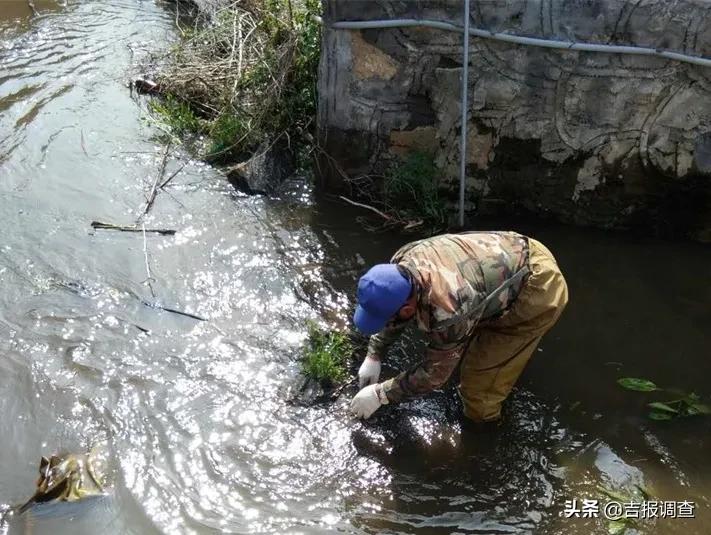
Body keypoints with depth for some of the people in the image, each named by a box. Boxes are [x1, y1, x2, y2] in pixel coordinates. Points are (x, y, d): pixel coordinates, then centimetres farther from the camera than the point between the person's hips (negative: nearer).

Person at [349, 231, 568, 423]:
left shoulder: (446, 311, -38)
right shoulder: (403, 263, -14)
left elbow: (434, 373, -21)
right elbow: (392, 312, 7)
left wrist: (379, 394, -13)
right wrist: (373, 356, 6)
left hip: (538, 291, -8)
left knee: (479, 383, -2)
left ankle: (481, 421, 26)